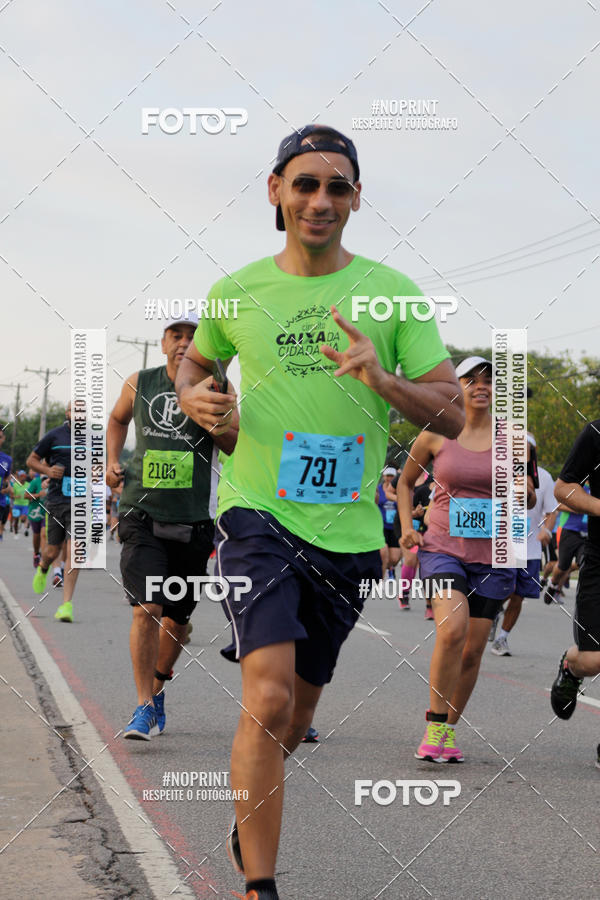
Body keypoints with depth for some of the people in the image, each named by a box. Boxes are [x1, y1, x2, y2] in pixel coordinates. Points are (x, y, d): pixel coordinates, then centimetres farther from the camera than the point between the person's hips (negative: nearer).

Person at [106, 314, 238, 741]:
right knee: (146, 609, -16)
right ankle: (144, 707, -11)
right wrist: (112, 462, 10)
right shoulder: (139, 384, 5)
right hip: (142, 515, -1)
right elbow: (117, 420, 25)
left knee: (177, 617, 11)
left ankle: (158, 686, 36)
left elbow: (238, 446, -5)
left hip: (193, 522, 1)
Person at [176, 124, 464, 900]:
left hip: (347, 531, 2)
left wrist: (382, 380, -22)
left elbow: (452, 415, -3)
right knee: (269, 697, -21)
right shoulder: (237, 292, 3)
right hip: (257, 514, -2)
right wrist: (194, 398, 0)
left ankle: (247, 819, 46)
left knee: (297, 708, 17)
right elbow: (195, 360, 24)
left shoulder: (392, 293, 0)